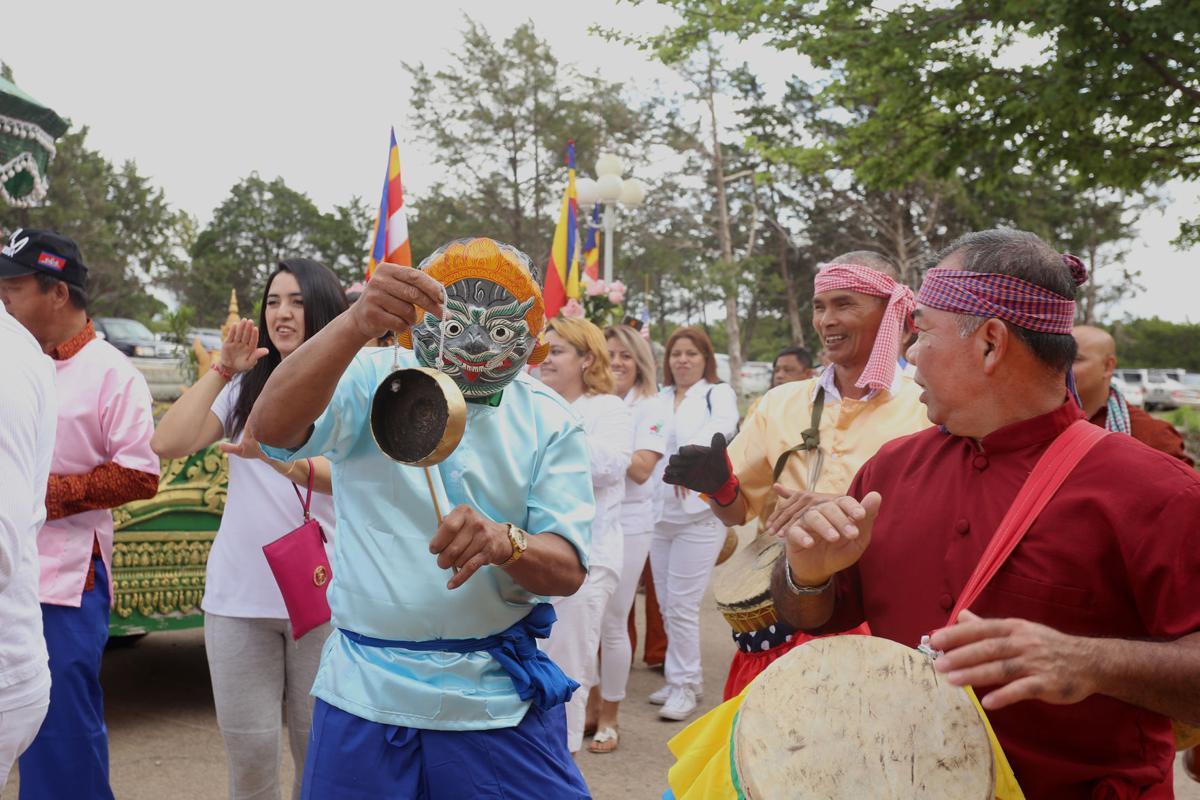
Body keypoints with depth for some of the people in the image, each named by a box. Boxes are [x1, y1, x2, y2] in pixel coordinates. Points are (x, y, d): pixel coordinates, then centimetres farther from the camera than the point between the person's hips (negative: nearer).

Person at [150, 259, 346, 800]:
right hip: (237, 595, 3)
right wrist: (221, 370, -3)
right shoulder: (245, 386, 11)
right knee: (248, 748, 8)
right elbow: (167, 444, 0)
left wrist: (276, 456, -32)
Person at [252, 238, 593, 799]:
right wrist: (357, 324, -37)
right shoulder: (371, 380, -3)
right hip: (365, 691, -1)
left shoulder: (548, 420, 2)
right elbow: (270, 428, -23)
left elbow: (568, 569, -5)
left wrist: (505, 542, -28)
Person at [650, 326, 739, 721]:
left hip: (699, 513, -5)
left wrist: (693, 454, -39)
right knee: (666, 604, 11)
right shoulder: (659, 400, 14)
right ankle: (684, 678, 26)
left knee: (682, 604, -5)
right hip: (660, 512, 5)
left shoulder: (718, 394, 1)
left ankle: (684, 683, 9)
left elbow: (723, 423, -20)